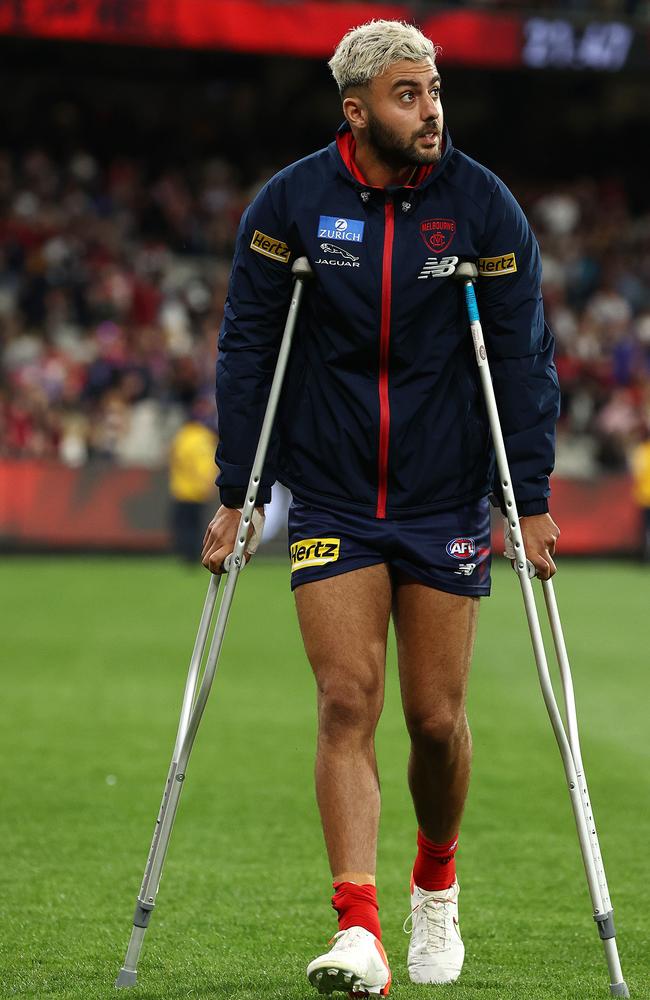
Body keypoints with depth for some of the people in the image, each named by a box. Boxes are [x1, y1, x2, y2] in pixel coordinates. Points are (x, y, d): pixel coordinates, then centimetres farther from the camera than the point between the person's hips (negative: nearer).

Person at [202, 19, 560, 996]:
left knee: (437, 717, 3)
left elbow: (524, 357, 0)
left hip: (447, 503, 0)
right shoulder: (290, 205, -4)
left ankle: (437, 884, 31)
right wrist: (235, 495, -2)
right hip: (330, 502, 0)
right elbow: (247, 352, 1)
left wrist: (531, 498, -6)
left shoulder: (485, 207, -3)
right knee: (347, 702, -11)